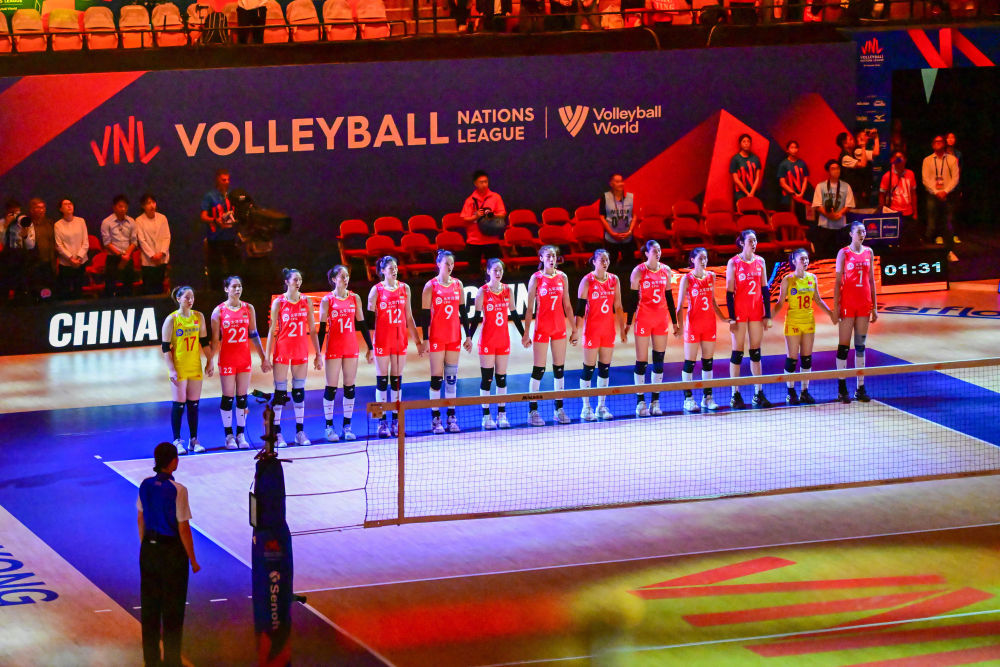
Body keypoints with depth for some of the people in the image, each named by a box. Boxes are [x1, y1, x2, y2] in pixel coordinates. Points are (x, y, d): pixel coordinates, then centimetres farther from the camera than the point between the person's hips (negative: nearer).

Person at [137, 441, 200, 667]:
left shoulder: (145, 486, -3)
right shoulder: (177, 490, -19)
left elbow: (141, 520, 7)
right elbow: (183, 528, -15)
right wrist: (193, 560, -6)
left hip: (149, 549, 5)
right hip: (172, 551, -5)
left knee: (149, 606, 15)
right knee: (172, 610, 6)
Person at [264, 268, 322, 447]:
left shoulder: (307, 301, 5)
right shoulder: (278, 302, -3)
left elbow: (312, 330, 10)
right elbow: (272, 331, -2)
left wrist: (318, 354, 8)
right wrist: (267, 357, -6)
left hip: (301, 350, 3)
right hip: (282, 350, -3)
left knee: (299, 391, 6)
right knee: (280, 391, -1)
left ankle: (300, 432, 12)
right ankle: (277, 433, 3)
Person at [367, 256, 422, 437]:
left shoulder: (404, 288, 8)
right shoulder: (376, 290, -3)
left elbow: (409, 317, 14)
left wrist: (417, 341, 13)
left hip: (400, 339, 3)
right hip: (382, 340, -3)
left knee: (397, 380, 5)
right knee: (382, 380, -1)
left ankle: (395, 421, 9)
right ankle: (382, 422, 2)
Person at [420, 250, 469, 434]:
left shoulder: (458, 285, 9)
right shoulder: (431, 286, -4)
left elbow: (462, 311, 13)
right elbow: (425, 314, -5)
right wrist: (425, 339, -10)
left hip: (454, 337, 4)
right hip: (437, 337, -4)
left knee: (452, 377, 5)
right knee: (437, 377, -3)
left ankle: (451, 417, 9)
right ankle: (435, 418, 1)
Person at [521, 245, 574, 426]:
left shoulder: (562, 277, 6)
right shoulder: (536, 278, -4)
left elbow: (567, 305, 13)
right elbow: (529, 308, -3)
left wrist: (574, 327, 10)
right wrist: (526, 333, -6)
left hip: (560, 327, 4)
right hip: (542, 327, -4)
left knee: (559, 368, 7)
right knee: (538, 370, -3)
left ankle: (559, 409, 15)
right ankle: (533, 411, 2)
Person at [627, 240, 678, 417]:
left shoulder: (666, 270, 7)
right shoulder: (639, 271, -5)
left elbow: (669, 297, 14)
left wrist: (675, 322, 14)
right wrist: (628, 323, -8)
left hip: (661, 319, 4)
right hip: (643, 319, -4)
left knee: (659, 360, 4)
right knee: (641, 361, -2)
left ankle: (655, 402, 9)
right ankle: (640, 402, 2)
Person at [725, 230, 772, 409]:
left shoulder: (760, 261, 8)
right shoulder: (733, 263, -4)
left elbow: (765, 289, 10)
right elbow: (729, 292, -6)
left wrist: (767, 314, 5)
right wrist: (731, 317, -11)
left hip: (757, 311, 4)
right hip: (739, 312, -4)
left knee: (756, 352, 7)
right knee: (737, 353, -1)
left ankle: (758, 394, 11)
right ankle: (735, 396, 3)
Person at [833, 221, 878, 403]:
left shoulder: (869, 252, 10)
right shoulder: (844, 253, -2)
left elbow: (871, 280, 14)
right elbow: (838, 282, -2)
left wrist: (874, 306, 11)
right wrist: (836, 306, -8)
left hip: (864, 304, 4)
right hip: (847, 304, -4)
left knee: (861, 345, 6)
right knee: (844, 345, -3)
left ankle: (860, 388, 9)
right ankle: (842, 388, 2)